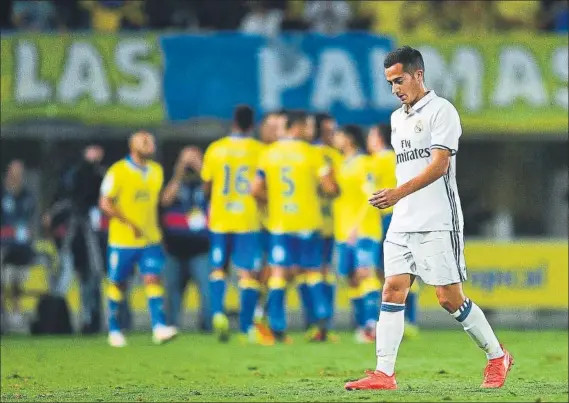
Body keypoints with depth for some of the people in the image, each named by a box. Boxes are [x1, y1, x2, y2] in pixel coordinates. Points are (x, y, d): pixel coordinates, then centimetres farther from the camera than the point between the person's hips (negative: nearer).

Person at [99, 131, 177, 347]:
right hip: (122, 240, -4)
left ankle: (159, 327, -20)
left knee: (153, 279, -11)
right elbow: (105, 203, -13)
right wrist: (129, 224, -19)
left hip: (150, 239, 4)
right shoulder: (118, 171, -9)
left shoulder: (156, 171, 10)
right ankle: (114, 330, 19)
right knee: (117, 284, 5)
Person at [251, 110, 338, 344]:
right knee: (313, 271, 13)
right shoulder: (312, 154, -6)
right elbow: (330, 187, -8)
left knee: (279, 272, 1)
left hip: (278, 222, 1)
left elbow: (256, 190, 1)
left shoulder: (268, 154, 3)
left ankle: (277, 328, -6)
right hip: (308, 222, -1)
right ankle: (322, 317, 2)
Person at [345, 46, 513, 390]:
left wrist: (399, 192, -27)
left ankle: (497, 357, 13)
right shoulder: (398, 118, 18)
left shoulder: (441, 110, -7)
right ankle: (384, 374, -8)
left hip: (438, 223, -7)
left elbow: (439, 164, -17)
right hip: (403, 223, 7)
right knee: (393, 291, -4)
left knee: (450, 297, -6)